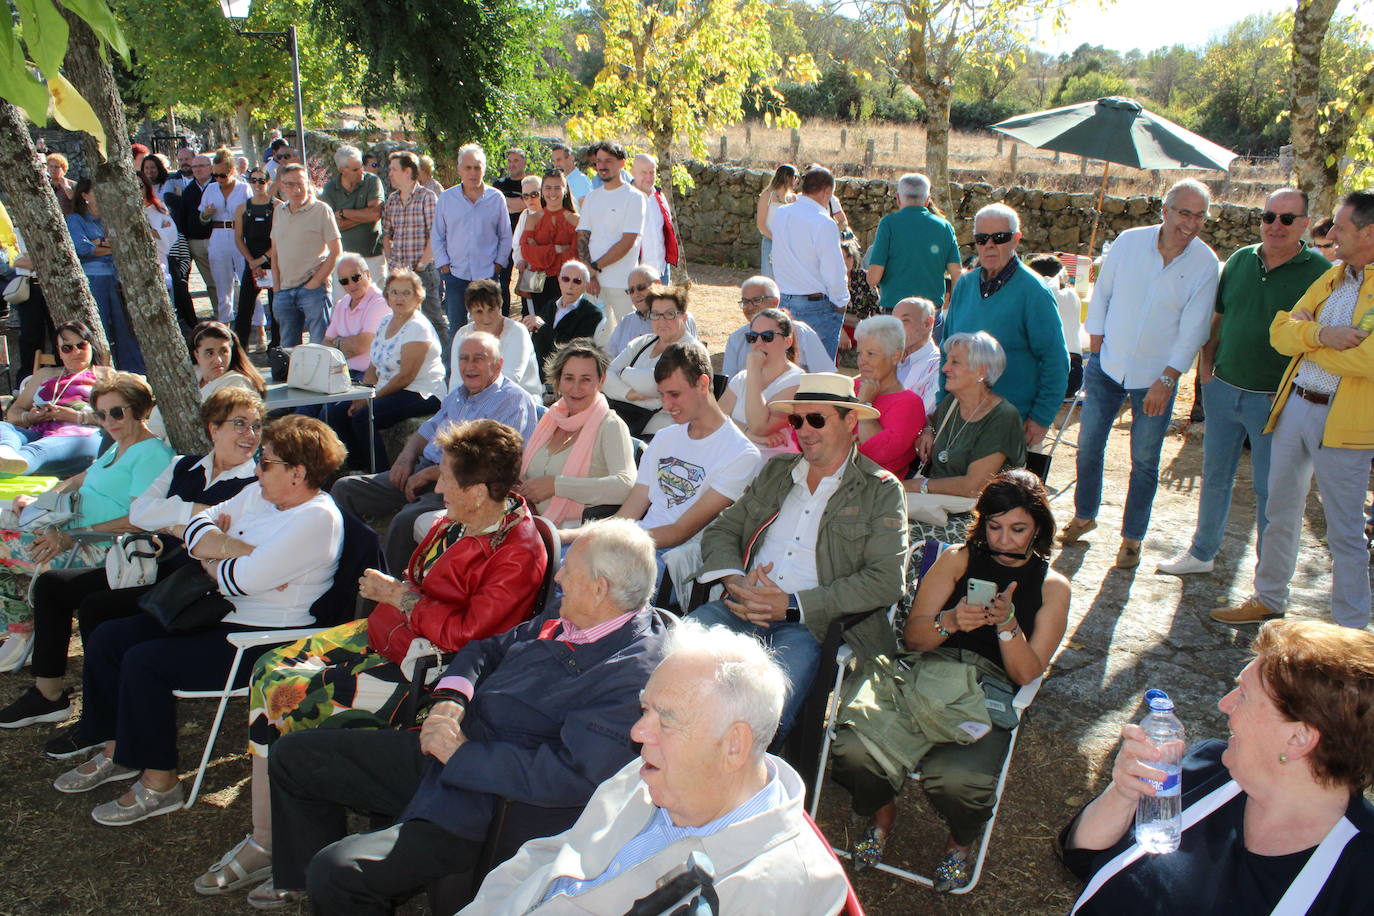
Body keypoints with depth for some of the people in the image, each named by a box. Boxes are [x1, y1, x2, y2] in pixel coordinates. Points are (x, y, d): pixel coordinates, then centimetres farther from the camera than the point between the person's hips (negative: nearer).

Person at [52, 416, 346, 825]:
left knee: (145, 661, -21)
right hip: (216, 614, 10)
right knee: (108, 637, 6)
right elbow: (197, 526, 6)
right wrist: (233, 548, -13)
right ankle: (118, 749, 19)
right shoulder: (259, 494, 9)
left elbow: (244, 579, -27)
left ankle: (159, 782, -6)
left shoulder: (317, 518, -21)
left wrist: (211, 557, -7)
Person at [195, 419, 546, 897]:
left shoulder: (519, 554, -22)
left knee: (290, 692, -16)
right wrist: (390, 591, -2)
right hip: (383, 632, 10)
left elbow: (464, 633, -25)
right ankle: (263, 839, 8)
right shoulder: (456, 523, 5)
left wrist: (399, 597, -13)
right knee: (271, 666, 2)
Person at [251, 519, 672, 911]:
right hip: (442, 753, 10)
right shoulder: (565, 620, 6)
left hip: (484, 803, -9)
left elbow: (573, 775, -30)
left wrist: (463, 753, -22)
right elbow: (487, 649, 20)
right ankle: (300, 881, 38)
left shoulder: (634, 673, -22)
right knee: (294, 754, 16)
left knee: (335, 872, -26)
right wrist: (449, 696, -3)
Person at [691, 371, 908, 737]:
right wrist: (735, 580, -5)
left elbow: (886, 580, -6)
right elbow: (720, 530, 19)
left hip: (812, 624, -4)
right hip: (743, 608, 5)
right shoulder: (775, 471, 21)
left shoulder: (881, 491, 5)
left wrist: (792, 606, -12)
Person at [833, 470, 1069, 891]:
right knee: (854, 749, -29)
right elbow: (913, 636, 10)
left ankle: (962, 840, 5)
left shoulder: (1052, 586, 15)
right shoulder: (958, 559, 16)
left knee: (957, 779, -34)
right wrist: (951, 622, -11)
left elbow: (1027, 673, 6)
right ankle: (882, 812, 8)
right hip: (921, 669, 1)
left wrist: (1007, 623, -11)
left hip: (987, 690, -1)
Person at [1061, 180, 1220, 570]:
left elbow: (1193, 329, -9)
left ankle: (1132, 537, 21)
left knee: (1144, 461, 5)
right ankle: (1084, 515, 32)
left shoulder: (1205, 263, -9)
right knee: (1088, 446, 10)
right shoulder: (1129, 241, -6)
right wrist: (1095, 346, 1)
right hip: (1108, 363, 2)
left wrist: (1167, 380, -13)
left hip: (1156, 375, -2)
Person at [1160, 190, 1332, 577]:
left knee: (1270, 490, 6)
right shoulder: (1240, 260, 4)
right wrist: (1205, 362, 5)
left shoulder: (1319, 272, -10)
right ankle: (1201, 553, 33)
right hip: (1223, 388, 4)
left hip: (1274, 400, -4)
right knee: (1215, 477, 17)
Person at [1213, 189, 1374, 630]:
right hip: (1294, 405, 7)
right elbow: (1280, 331, 4)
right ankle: (1269, 599, 34)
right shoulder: (1332, 276, 11)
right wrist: (1320, 334, -17)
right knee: (1280, 514, 18)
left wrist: (1306, 340, -9)